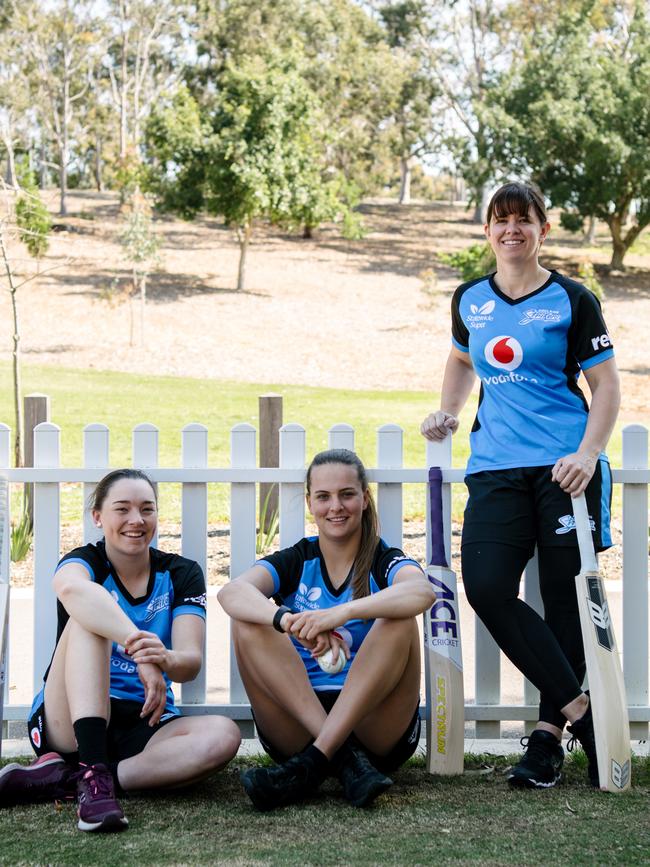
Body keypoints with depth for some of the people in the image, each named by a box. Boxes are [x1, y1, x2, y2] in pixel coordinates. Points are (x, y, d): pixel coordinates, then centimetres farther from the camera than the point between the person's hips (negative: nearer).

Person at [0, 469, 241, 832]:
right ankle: (93, 773, -41)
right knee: (89, 615, -26)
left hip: (145, 725, 2)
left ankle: (65, 778, -28)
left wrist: (165, 658, -35)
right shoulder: (87, 561, -2)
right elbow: (70, 587, -31)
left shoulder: (182, 574, 7)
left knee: (224, 735, -28)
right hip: (68, 719, -2)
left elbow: (191, 662, -9)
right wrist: (138, 648, -47)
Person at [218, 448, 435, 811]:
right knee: (248, 621, -18)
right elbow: (231, 593, -15)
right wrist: (288, 619, -37)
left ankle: (313, 762, -32)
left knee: (400, 620, -24)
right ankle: (346, 757, -29)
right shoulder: (294, 563, 8)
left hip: (375, 723, -1)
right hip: (295, 724, 2)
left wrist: (342, 613, -40)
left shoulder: (386, 563, 3)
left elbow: (423, 591, -24)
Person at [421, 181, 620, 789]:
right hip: (496, 467, 4)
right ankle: (578, 707, -6)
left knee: (564, 598, -1)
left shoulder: (571, 300, 0)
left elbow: (606, 386, 0)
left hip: (564, 466, -4)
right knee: (486, 588, -14)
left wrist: (588, 454, -14)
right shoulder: (469, 301, 13)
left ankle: (549, 735, 9)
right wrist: (448, 414, 16)